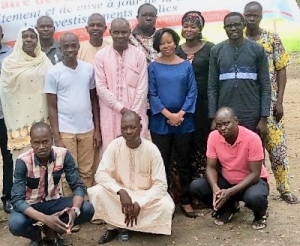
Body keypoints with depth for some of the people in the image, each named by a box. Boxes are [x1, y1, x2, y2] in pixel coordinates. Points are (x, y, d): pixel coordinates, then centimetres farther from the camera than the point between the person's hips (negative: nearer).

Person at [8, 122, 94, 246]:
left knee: (87, 209, -22)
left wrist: (74, 209, -36)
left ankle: (51, 230, 0)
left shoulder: (63, 154, -16)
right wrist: (45, 219, -42)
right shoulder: (23, 161, -23)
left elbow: (78, 186, -13)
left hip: (53, 202, 3)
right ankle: (36, 236, 1)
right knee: (16, 224, -35)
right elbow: (17, 200, -28)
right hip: (31, 206, -2)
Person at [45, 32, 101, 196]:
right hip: (65, 131, -2)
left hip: (87, 129, 3)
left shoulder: (88, 69, 3)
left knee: (87, 172, 9)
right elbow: (52, 107, -3)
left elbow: (94, 100, 10)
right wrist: (56, 137, -8)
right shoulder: (53, 72, -5)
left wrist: (97, 129, 6)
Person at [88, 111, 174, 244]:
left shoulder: (151, 149, -20)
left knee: (166, 206, -30)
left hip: (146, 195, 0)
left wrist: (139, 203, -29)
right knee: (96, 192, -27)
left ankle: (119, 225, -10)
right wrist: (121, 192, -32)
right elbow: (101, 174, -18)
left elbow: (160, 185, -19)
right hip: (121, 192, 1)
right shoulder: (115, 145, -15)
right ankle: (119, 225, -7)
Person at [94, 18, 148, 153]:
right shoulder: (101, 55, 1)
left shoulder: (139, 54, 2)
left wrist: (133, 112, -8)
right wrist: (121, 108, -9)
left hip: (136, 113, 0)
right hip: (111, 113, 0)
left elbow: (142, 87, -1)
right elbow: (101, 87, -3)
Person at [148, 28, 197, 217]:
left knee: (184, 162, 7)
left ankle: (186, 201, 17)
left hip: (184, 121, 1)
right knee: (163, 163, 5)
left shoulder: (186, 66, 4)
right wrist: (168, 114, -12)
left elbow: (192, 92, -1)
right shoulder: (154, 67, 2)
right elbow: (152, 94, -2)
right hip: (160, 122, 0)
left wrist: (181, 114, -12)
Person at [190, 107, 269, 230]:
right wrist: (215, 188, -29)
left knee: (255, 197, -39)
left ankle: (260, 214, 0)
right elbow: (211, 167, -8)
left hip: (251, 180, -4)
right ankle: (226, 208, 8)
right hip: (227, 180, 4)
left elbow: (255, 173, -23)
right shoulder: (213, 137, -15)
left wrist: (230, 192, -32)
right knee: (196, 186, -19)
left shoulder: (252, 139, -26)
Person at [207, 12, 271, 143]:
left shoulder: (257, 50, 0)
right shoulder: (216, 51, 3)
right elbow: (212, 87, 4)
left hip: (252, 116, -1)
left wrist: (264, 118, -5)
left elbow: (265, 85, 0)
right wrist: (213, 118, -1)